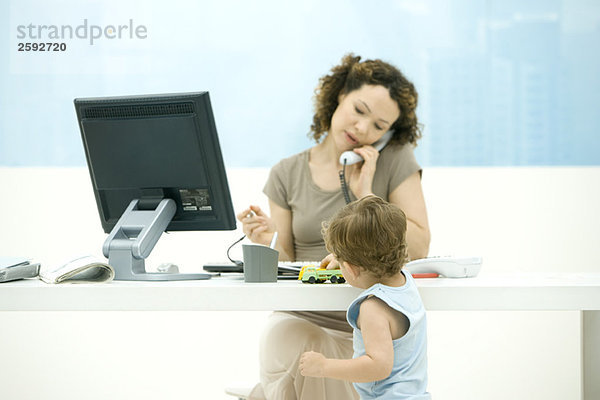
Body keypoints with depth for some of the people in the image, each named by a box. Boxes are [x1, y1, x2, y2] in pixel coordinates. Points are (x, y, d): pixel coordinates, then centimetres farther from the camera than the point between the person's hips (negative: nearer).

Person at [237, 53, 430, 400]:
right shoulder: (287, 175, 9)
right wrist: (270, 243, -12)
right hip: (302, 317, 2)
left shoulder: (395, 160, 4)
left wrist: (366, 197, -10)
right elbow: (286, 265, 9)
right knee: (302, 363, -33)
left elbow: (418, 249, -4)